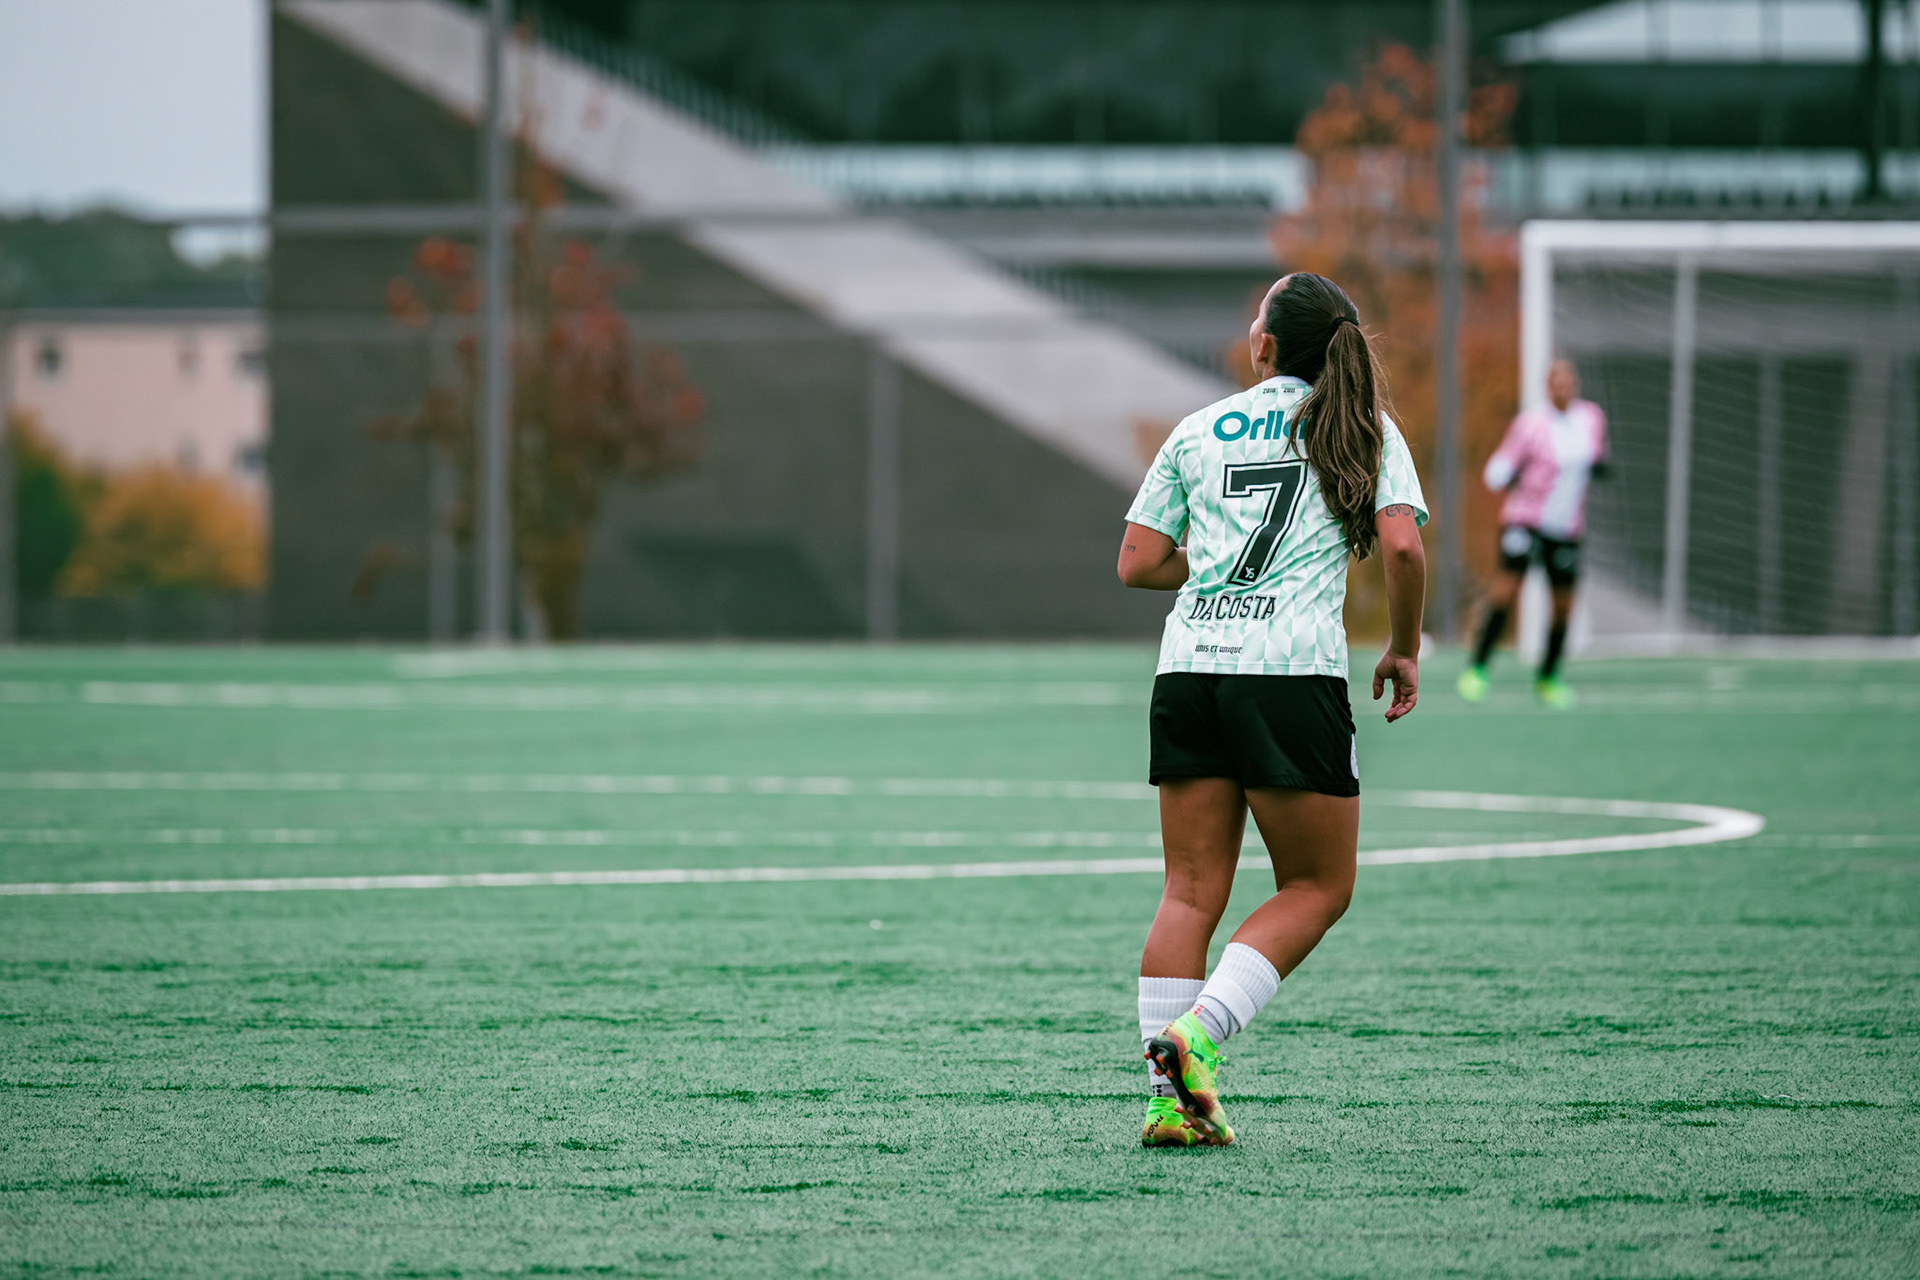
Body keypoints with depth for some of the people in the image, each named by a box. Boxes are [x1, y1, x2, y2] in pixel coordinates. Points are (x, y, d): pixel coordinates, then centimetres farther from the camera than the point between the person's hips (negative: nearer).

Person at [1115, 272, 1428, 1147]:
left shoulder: (1197, 432, 14)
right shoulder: (1361, 431, 7)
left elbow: (1137, 564, 12)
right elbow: (1402, 545, -6)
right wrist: (1404, 649, 7)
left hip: (1188, 663, 4)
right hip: (1292, 668, -4)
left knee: (1192, 890, 6)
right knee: (1318, 887, 7)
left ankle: (1171, 1096, -2)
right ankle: (1194, 1035, -12)